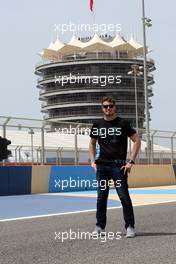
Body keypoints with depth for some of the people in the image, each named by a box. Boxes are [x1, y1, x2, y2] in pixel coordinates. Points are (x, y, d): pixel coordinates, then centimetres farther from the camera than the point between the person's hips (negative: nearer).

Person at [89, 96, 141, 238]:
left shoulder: (123, 123, 0)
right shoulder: (97, 125, 10)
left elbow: (137, 140, -1)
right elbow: (92, 143, 23)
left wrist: (131, 161, -7)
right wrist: (93, 161, 10)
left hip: (119, 166, -3)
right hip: (101, 166, 3)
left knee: (124, 196, -5)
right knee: (101, 197, 8)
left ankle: (130, 226, 4)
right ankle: (100, 226, 17)